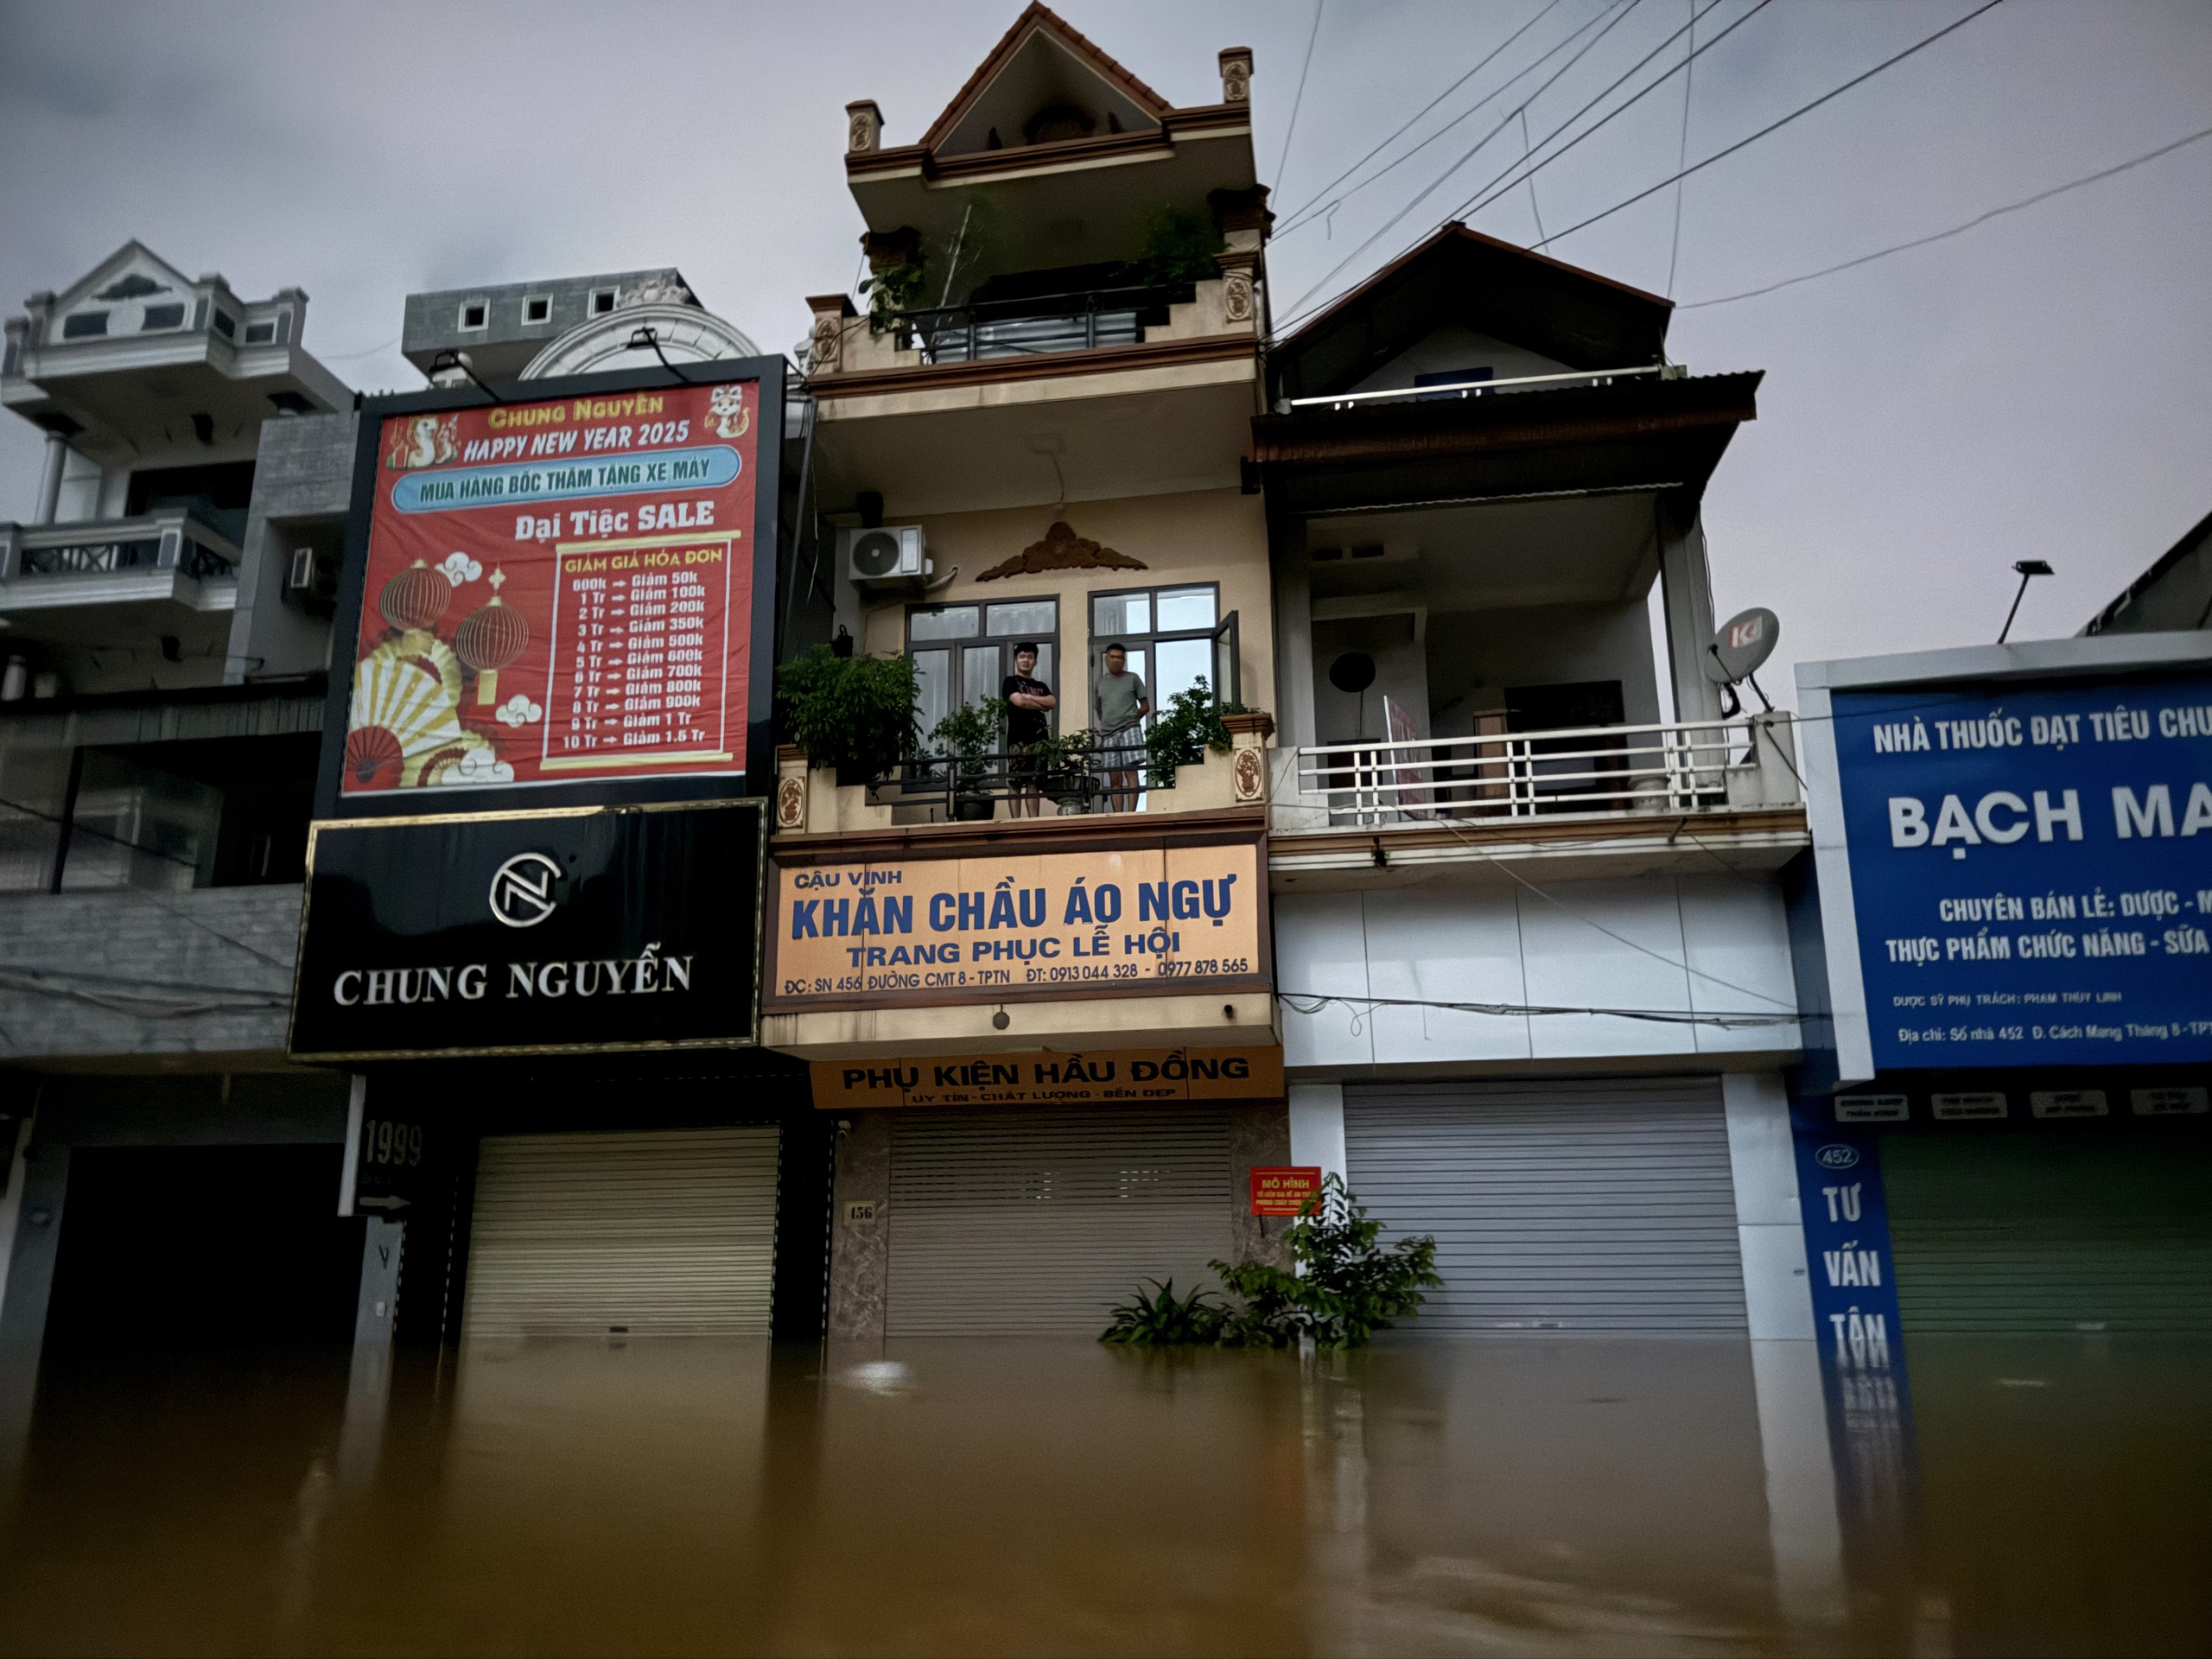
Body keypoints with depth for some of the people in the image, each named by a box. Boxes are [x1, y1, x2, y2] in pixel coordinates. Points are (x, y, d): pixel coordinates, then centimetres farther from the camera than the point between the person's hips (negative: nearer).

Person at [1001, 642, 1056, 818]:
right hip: (1018, 738, -5)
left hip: (1039, 738, 5)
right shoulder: (1011, 682, 7)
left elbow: (1053, 703, 4)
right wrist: (1042, 705, 1)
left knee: (1034, 782, 2)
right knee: (1016, 782, -8)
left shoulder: (1041, 686, 22)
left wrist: (1029, 697, -5)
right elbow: (1019, 701, -12)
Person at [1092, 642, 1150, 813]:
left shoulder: (1133, 678, 10)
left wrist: (1131, 718, 0)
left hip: (1130, 730, -3)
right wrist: (1104, 727, 9)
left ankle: (1131, 813, -20)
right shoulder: (1100, 682, 16)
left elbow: (1145, 706, 10)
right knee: (1114, 779, 0)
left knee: (1130, 772, -14)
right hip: (1108, 734, 3)